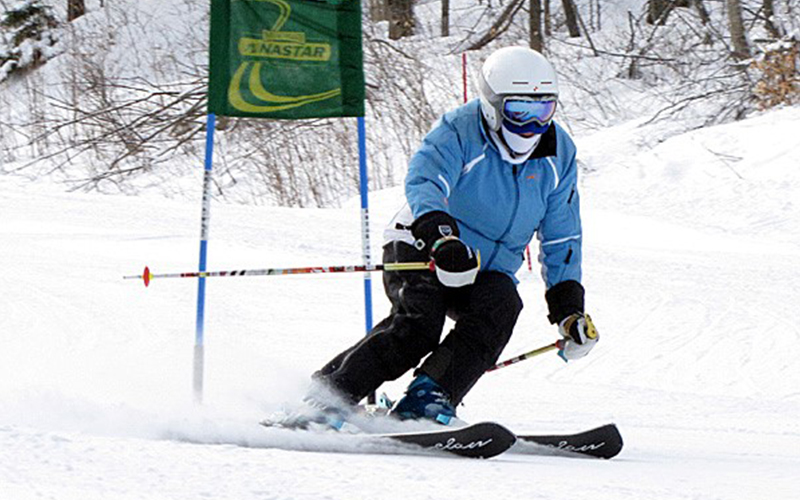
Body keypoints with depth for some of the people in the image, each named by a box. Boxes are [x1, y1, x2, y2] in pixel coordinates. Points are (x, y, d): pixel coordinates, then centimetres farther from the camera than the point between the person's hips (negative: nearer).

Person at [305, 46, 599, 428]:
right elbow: (423, 182, -35)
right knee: (419, 324, -31)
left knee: (502, 304, -29)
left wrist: (569, 307, 2)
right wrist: (441, 236, -54)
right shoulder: (460, 131, -16)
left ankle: (427, 398, -35)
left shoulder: (558, 155, 1)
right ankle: (324, 396, -26)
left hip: (488, 271, 5)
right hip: (420, 250, -5)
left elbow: (561, 239, 10)